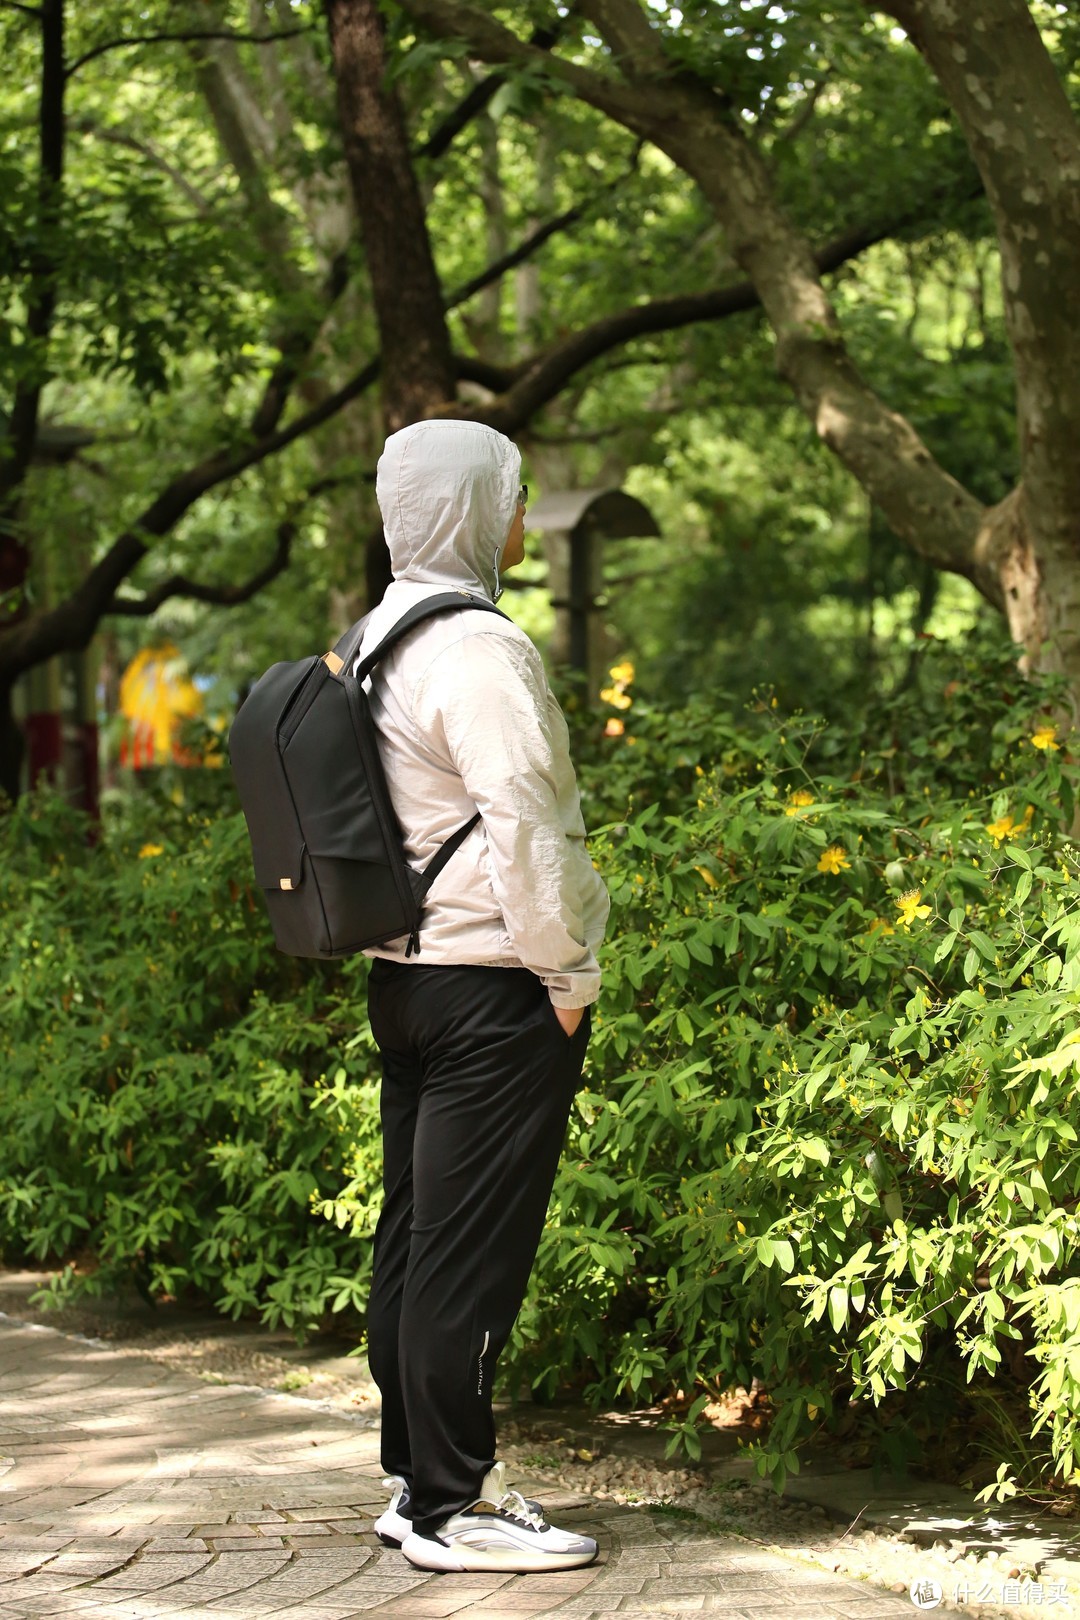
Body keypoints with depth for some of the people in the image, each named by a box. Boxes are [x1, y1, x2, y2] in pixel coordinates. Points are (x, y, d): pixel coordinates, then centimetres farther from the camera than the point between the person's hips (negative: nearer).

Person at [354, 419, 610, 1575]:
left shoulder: (374, 642, 13)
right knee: (472, 1248, -5)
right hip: (493, 988, -10)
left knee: (414, 1232, 13)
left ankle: (416, 1478, 21)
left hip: (405, 972, 10)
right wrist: (569, 976, -11)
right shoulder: (477, 648, -16)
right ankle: (451, 1508, 0)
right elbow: (521, 824, -19)